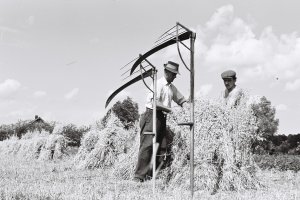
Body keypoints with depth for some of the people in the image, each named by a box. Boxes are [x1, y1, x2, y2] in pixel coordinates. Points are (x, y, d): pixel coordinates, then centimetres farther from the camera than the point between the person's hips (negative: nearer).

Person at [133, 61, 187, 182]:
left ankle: (150, 174, 8)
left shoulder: (172, 88, 18)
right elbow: (154, 103, -18)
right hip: (153, 115, -8)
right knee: (147, 146, -12)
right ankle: (139, 175, -12)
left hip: (163, 118, 9)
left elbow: (181, 100, 24)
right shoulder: (158, 84, -8)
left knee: (159, 147, 5)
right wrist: (170, 110, -21)